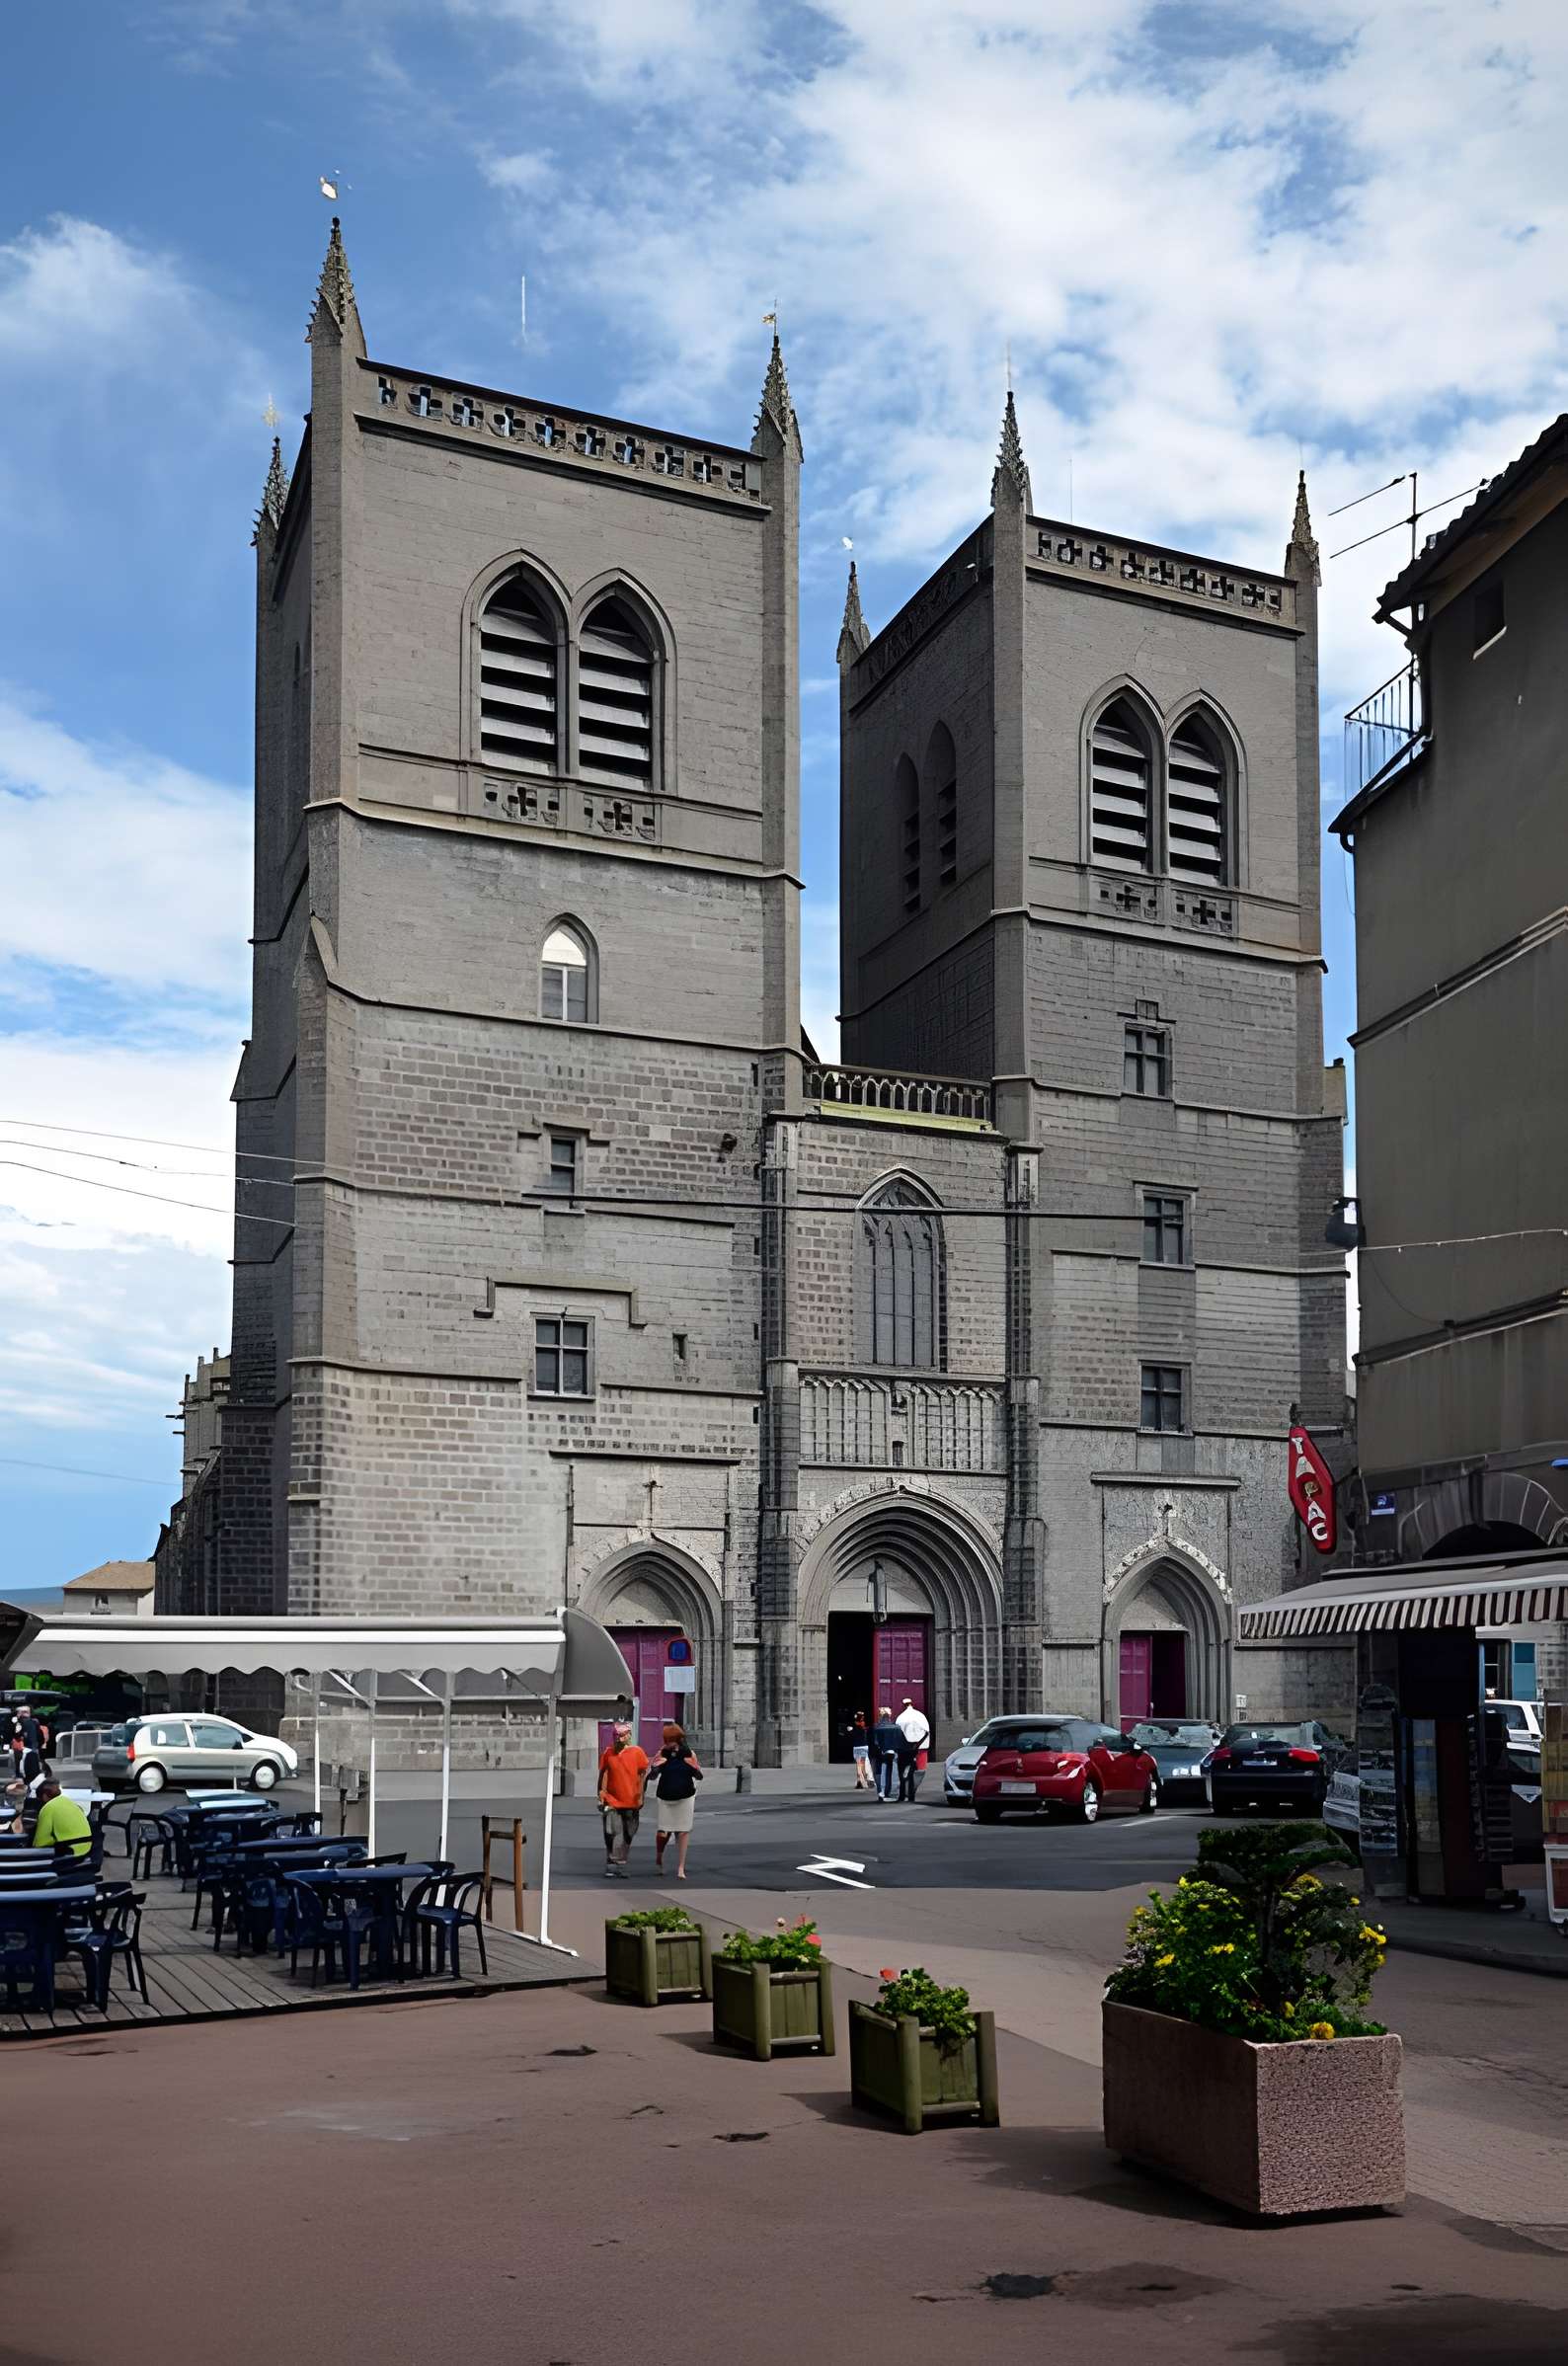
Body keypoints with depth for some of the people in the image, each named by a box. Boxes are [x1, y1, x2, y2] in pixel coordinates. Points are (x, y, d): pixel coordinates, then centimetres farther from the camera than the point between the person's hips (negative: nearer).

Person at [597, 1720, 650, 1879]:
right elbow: (602, 1773, 7)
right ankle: (610, 1867, -2)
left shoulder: (637, 1752, -4)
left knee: (627, 1836, 11)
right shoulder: (609, 1752, 0)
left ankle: (621, 1866, 24)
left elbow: (644, 1775, 0)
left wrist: (641, 1796, -3)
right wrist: (601, 1793, 3)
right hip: (612, 1800, 0)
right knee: (612, 1833, -9)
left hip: (631, 1802, 1)